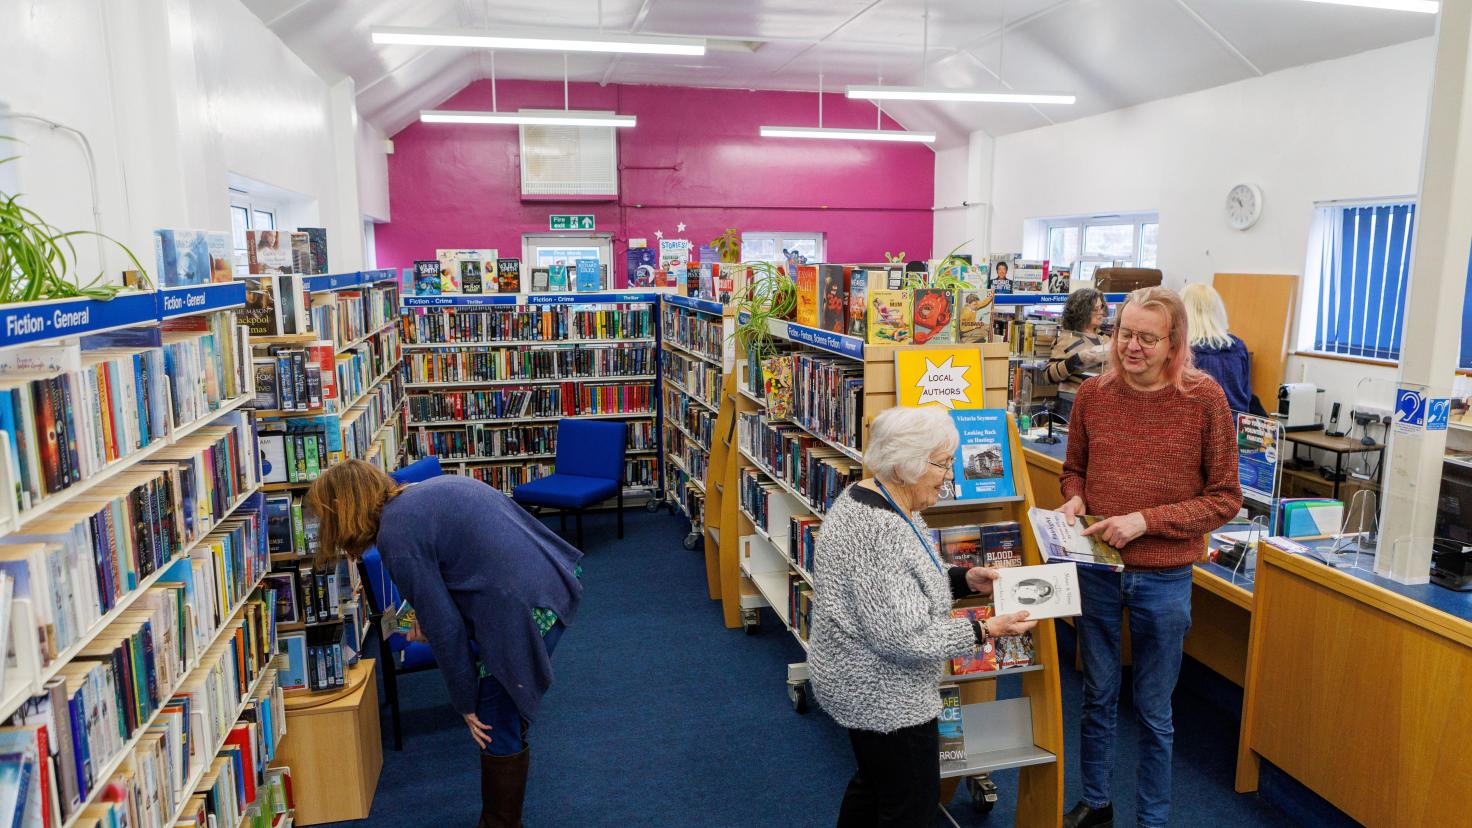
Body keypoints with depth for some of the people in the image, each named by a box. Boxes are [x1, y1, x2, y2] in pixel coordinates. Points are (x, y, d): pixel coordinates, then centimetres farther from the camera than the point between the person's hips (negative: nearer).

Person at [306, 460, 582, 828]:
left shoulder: (396, 535, -10)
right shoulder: (427, 490, 15)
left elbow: (445, 628, -9)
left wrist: (466, 704, 3)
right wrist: (427, 614, 39)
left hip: (526, 608, -10)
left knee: (496, 728, 9)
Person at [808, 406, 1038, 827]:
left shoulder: (879, 499, 1)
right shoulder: (877, 531, -31)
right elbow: (902, 637, -30)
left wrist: (964, 579, 1)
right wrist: (984, 631, -21)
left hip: (862, 685, 10)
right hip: (885, 697, -10)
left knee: (872, 784, 26)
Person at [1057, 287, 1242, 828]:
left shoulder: (1205, 399, -11)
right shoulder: (1093, 393, -3)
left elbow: (1225, 498, -7)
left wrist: (1145, 521, -18)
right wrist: (1074, 498, -11)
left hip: (1163, 579, -2)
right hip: (1096, 570, 3)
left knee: (1153, 712, 14)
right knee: (1097, 696, 19)